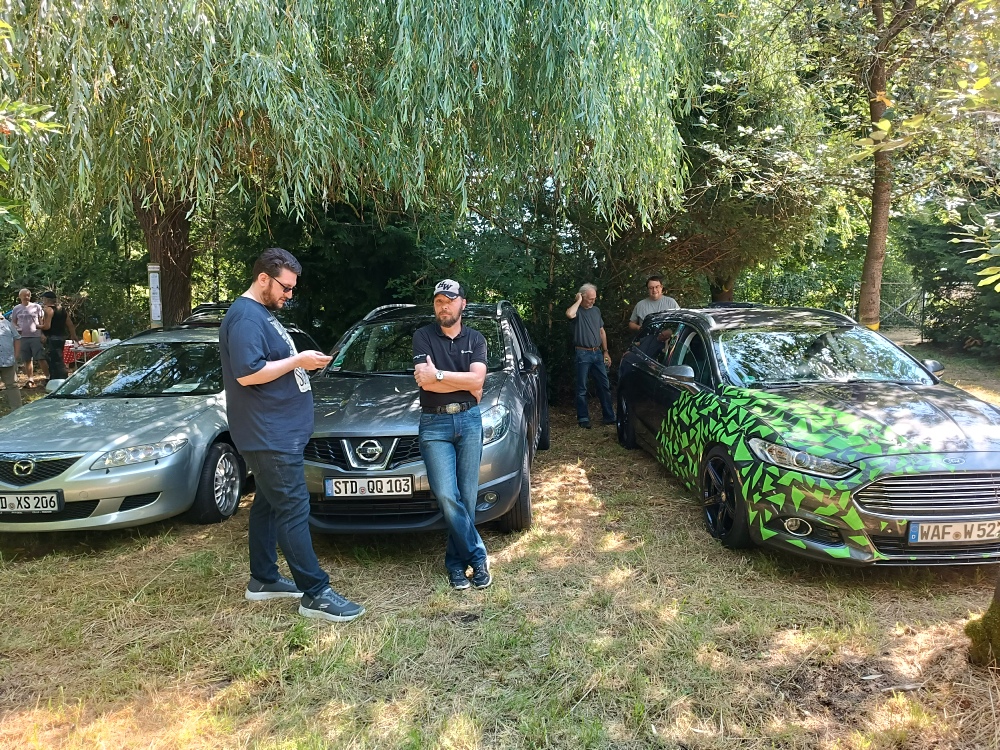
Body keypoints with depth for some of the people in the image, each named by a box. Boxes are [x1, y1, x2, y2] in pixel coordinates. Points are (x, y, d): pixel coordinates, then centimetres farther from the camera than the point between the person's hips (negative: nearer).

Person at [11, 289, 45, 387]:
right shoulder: (16, 308, 10)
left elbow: (42, 321, 5)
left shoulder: (36, 307, 3)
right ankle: (30, 380, 15)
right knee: (27, 360, 7)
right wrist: (17, 328, -4)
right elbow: (13, 322, 18)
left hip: (36, 336, -3)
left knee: (41, 358, -8)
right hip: (23, 337, 3)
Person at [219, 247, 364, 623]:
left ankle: (263, 579, 28)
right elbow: (247, 373, -25)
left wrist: (301, 361, 10)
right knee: (293, 509, -9)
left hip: (277, 432, 11)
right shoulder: (246, 316, -16)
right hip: (270, 435, -11)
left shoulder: (262, 314, 17)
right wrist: (297, 361, -19)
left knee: (268, 503, 16)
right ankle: (315, 594, -4)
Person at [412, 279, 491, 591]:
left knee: (467, 497, 2)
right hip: (435, 424, -2)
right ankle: (477, 556, 3)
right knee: (447, 496, -11)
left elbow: (477, 380, -6)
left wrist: (438, 374, -11)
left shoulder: (476, 339, 11)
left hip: (469, 420, 2)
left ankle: (456, 561, 17)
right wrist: (464, 382, -5)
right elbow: (425, 381, -10)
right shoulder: (423, 336, 4)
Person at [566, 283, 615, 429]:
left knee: (604, 386, 7)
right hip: (583, 354, -5)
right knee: (582, 388, 1)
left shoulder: (596, 310, 12)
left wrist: (605, 351, 13)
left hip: (597, 353, 5)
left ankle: (609, 417, 14)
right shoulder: (577, 310, -6)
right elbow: (569, 314, -32)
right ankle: (583, 418, 9)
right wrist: (578, 301, -17)